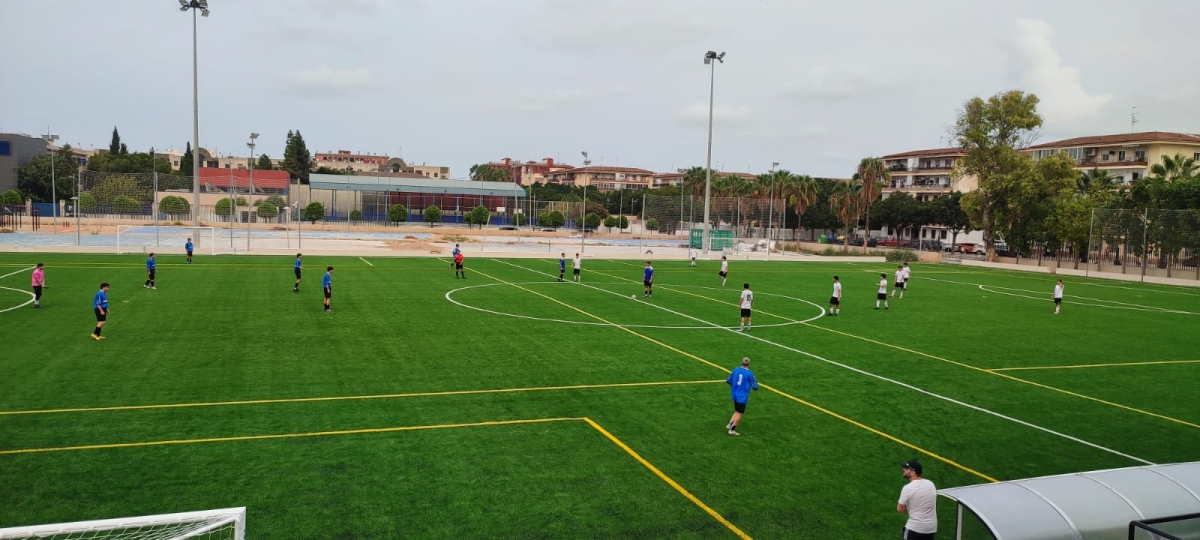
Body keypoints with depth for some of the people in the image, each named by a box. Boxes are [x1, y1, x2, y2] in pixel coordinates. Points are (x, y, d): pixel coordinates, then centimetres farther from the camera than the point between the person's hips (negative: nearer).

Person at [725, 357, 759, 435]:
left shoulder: (735, 371, 1)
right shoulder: (749, 374, -14)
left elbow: (728, 381, 12)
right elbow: (755, 387, -11)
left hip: (735, 395, 6)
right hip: (742, 397, -6)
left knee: (737, 411, 23)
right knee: (739, 413, 7)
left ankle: (729, 424, 15)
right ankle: (732, 430, 9)